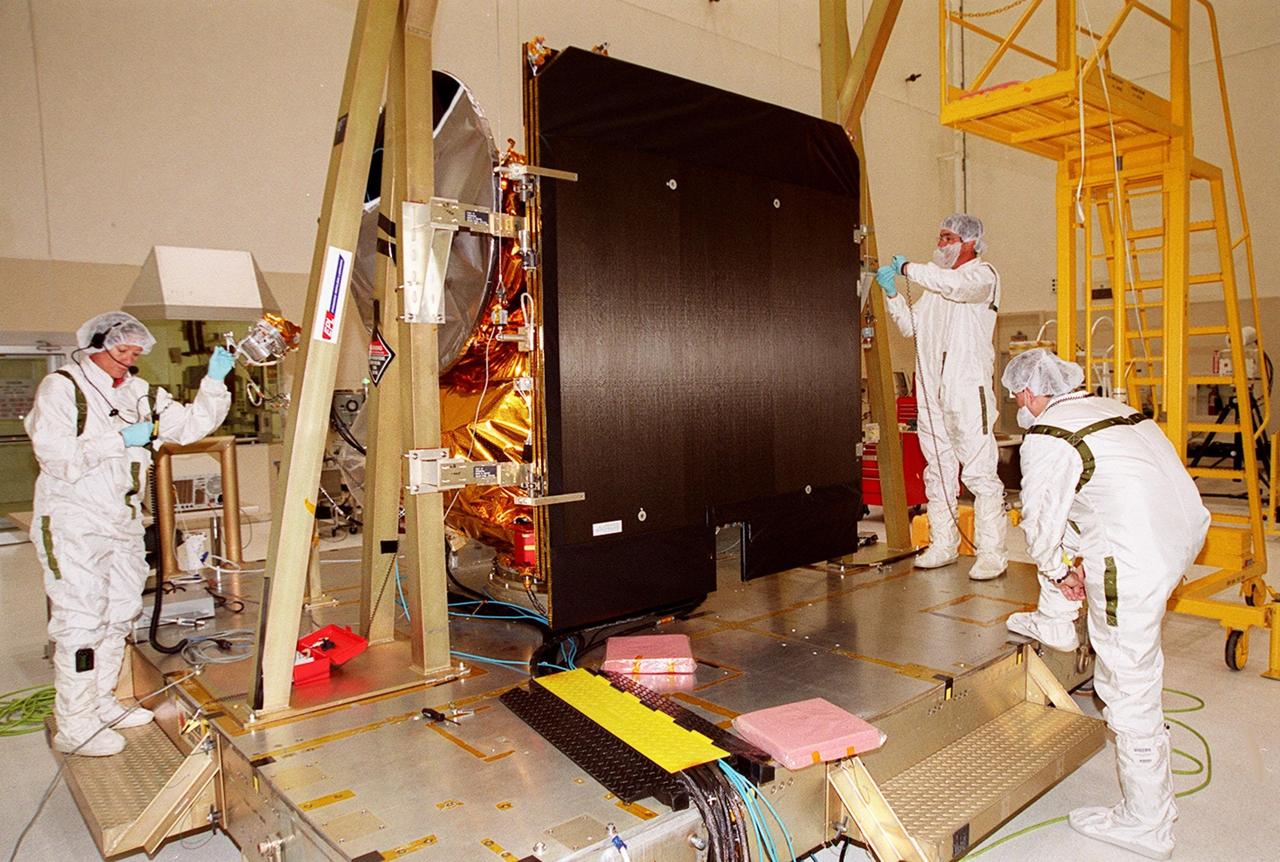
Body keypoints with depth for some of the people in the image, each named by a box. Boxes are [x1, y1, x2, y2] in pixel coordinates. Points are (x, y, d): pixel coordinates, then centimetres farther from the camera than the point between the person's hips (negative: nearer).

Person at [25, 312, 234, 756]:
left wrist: (214, 382, -2)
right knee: (81, 623, -5)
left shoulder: (138, 393, 11)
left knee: (118, 616, 16)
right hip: (75, 526, -7)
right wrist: (120, 439, -21)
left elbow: (190, 424, 10)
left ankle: (101, 705, 31)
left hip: (123, 522, 8)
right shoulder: (61, 387, -8)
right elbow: (55, 456, -19)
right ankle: (74, 728, 5)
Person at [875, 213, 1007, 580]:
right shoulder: (935, 284, 24)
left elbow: (957, 286, -22)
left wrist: (909, 268, -12)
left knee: (980, 473, -8)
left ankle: (991, 553, -5)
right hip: (932, 391, 7)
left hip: (968, 389, -7)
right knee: (937, 473, 10)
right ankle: (943, 545, 18)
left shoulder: (983, 275, 2)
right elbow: (911, 326, 18)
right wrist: (892, 292, 4)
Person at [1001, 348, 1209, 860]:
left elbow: (1040, 522, -5)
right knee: (1066, 517, 27)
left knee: (1128, 689, 2)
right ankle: (1054, 623, 38)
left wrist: (1058, 571, 14)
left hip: (1137, 560, -9)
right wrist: (1076, 561, 24)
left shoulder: (1045, 439, -11)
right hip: (1187, 526, 9)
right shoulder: (1115, 410, 16)